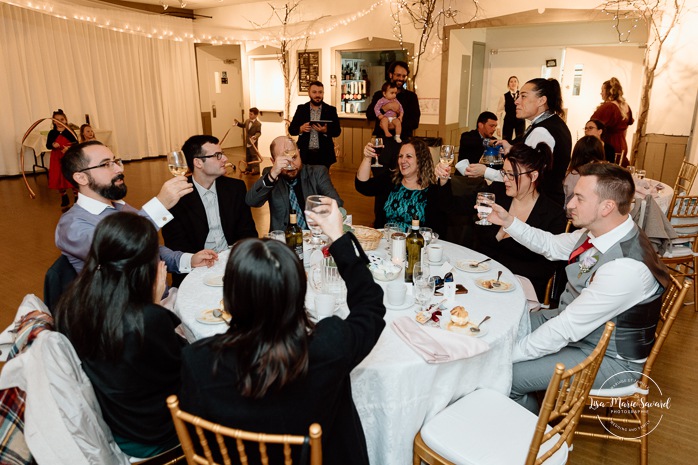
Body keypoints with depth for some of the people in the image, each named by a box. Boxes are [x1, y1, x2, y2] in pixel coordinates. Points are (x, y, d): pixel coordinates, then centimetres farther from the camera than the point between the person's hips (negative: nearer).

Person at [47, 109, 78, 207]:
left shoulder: (69, 132, -3)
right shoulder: (52, 133, 2)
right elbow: (47, 145, -1)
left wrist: (69, 148, -26)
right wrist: (52, 145, -23)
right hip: (57, 159, 3)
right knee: (59, 178, 8)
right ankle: (64, 198, 24)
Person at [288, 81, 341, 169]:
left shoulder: (331, 110, 4)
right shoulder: (301, 109, 6)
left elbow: (337, 131, 1)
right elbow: (291, 129, 6)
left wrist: (326, 130, -18)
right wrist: (300, 129, -15)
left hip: (324, 155, 0)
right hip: (305, 154, 0)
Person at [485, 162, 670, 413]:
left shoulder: (625, 268, -35)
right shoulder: (597, 231, -8)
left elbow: (566, 329, -30)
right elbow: (552, 245, 12)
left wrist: (510, 355, -22)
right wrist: (508, 221, 0)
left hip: (610, 358, -8)